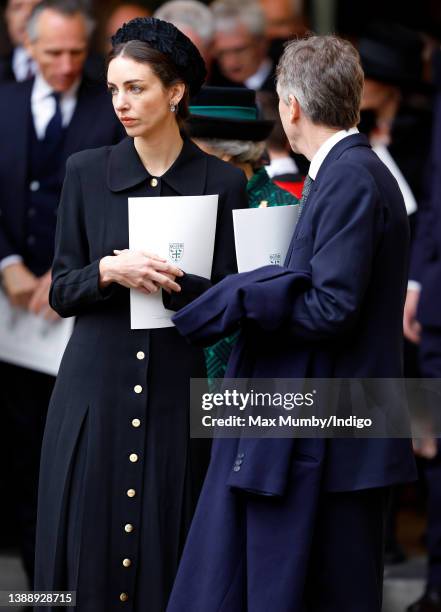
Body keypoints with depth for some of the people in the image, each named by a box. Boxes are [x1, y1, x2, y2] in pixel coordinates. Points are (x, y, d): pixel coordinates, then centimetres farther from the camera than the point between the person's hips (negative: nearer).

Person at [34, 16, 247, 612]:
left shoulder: (221, 182, 2)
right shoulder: (87, 172, 5)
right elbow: (61, 291, 5)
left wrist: (168, 282, -16)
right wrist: (109, 269, -15)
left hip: (177, 391, -1)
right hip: (95, 389, 1)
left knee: (168, 554, 0)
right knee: (88, 545, 1)